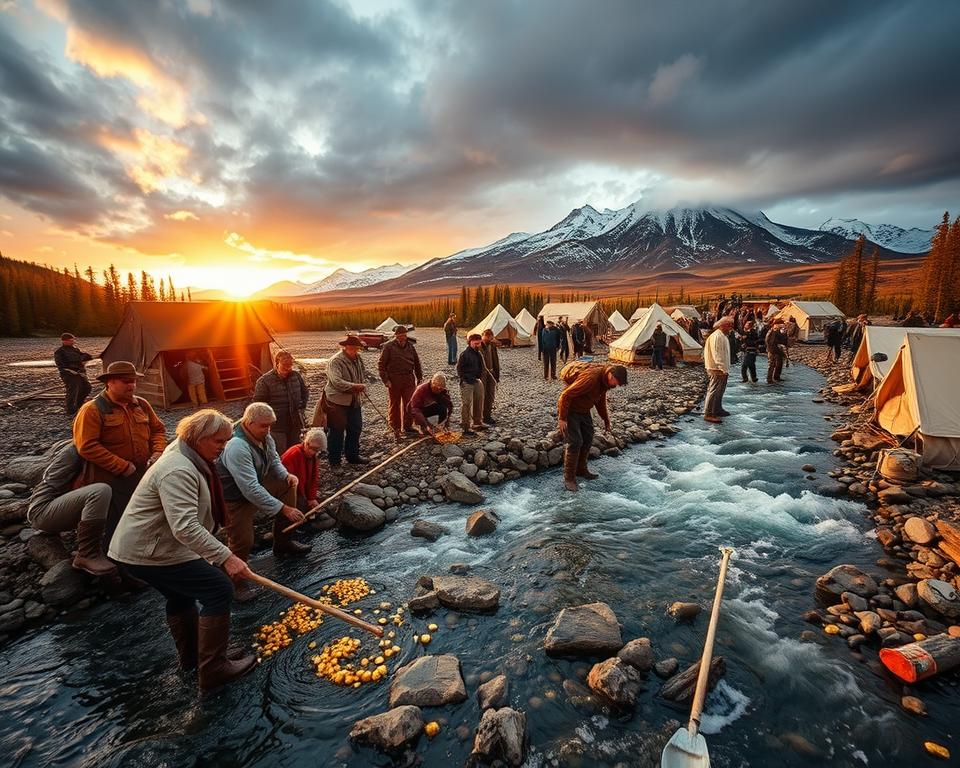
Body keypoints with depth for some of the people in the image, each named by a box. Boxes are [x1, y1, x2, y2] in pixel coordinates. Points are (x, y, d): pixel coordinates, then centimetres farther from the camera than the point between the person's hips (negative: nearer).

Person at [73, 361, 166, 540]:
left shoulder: (142, 405, 8)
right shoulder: (92, 410, -11)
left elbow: (158, 429, 18)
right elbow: (87, 447, -18)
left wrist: (158, 452, -3)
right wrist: (122, 467, -20)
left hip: (143, 476, 6)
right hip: (112, 482, -5)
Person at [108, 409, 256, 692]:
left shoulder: (193, 460, 7)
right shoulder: (178, 471, -28)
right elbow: (186, 528, -37)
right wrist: (226, 557, -38)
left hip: (144, 546, 11)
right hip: (149, 552, -11)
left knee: (182, 594, 25)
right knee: (218, 589, -11)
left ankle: (191, 657, 42)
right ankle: (213, 670, -2)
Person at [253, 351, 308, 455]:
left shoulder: (297, 375, 1)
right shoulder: (264, 381, -13)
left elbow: (305, 393, 17)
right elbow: (258, 403, -8)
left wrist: (302, 406, 5)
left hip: (295, 424, 5)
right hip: (277, 427, -5)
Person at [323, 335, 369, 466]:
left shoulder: (357, 358, 5)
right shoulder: (335, 362, -20)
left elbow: (363, 374, 19)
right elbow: (336, 382, -32)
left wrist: (362, 385, -2)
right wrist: (355, 386, -32)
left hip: (354, 401, 8)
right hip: (337, 402, -8)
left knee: (356, 429, 16)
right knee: (336, 431, 3)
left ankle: (352, 455, 32)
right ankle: (334, 460, 17)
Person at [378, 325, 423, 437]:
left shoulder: (410, 346, 8)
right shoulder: (388, 347, -5)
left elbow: (417, 362, 16)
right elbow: (381, 365, -5)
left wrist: (419, 377, 12)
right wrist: (385, 380, -11)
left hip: (409, 379, 4)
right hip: (394, 380, -3)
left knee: (409, 403, 6)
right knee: (394, 404, 7)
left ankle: (408, 426, 18)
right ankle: (395, 427, 19)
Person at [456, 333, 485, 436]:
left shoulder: (478, 354, 11)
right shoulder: (464, 354, -13)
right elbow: (459, 369, -12)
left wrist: (480, 377, 12)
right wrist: (466, 379, -14)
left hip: (477, 381, 9)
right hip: (467, 383, -8)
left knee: (479, 403, 17)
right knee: (466, 405, -6)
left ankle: (477, 423, 32)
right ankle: (466, 427, -1)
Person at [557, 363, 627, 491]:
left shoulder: (605, 380, -3)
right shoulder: (590, 378, -32)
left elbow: (601, 399, 16)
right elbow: (565, 395, -29)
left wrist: (606, 419, 16)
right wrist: (562, 418, -26)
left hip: (583, 410, 9)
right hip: (569, 409, -9)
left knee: (588, 439, 12)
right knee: (575, 442, -12)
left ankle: (581, 470, 29)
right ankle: (569, 478, -2)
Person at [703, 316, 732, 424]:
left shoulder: (724, 336, 17)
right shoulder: (716, 336, -16)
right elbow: (716, 354, -23)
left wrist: (726, 368, 19)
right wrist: (723, 368, -25)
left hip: (723, 369, 11)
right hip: (717, 369, -11)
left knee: (720, 390, 19)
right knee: (713, 391, -9)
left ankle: (717, 409, 31)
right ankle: (708, 414, -8)